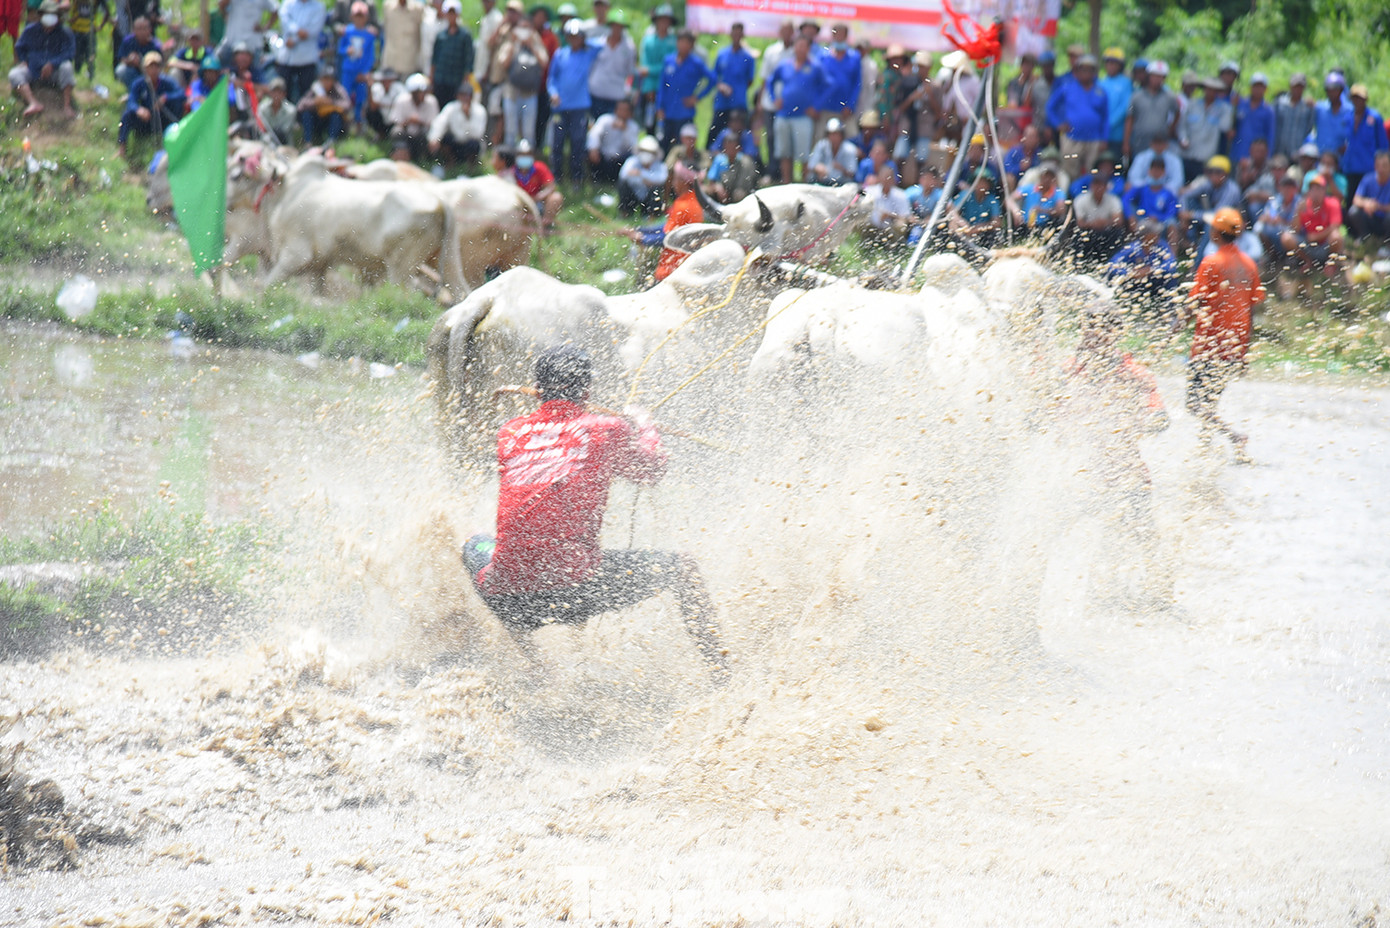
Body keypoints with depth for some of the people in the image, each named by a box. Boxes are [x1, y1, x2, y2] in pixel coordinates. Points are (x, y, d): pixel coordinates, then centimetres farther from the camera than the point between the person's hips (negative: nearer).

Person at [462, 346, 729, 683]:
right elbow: (652, 469, 19)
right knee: (682, 567, 18)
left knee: (475, 545, 38)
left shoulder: (511, 432, 11)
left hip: (505, 595, 3)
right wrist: (643, 426, 39)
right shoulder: (607, 430, 1)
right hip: (577, 585, -3)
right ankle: (721, 675, 13)